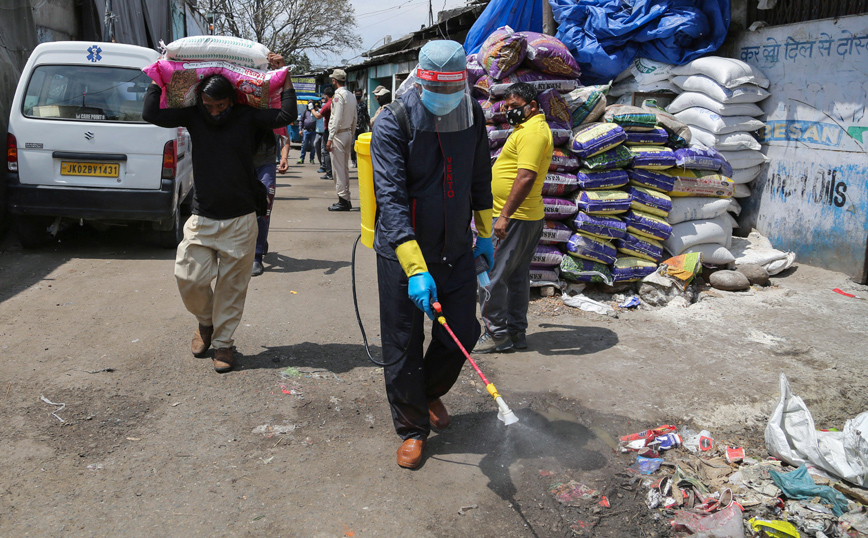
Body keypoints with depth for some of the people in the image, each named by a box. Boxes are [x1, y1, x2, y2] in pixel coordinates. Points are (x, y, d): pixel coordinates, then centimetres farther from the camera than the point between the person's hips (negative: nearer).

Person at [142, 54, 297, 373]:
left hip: (240, 220, -2)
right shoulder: (194, 117, 2)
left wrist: (283, 75, -10)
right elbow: (151, 114, -4)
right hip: (202, 218, 2)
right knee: (189, 278, -1)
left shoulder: (246, 117, -3)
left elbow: (286, 115, -12)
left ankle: (223, 341, 21)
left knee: (232, 285, 5)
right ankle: (206, 322, 29)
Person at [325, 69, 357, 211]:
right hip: (348, 133, 9)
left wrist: (330, 138, -18)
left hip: (339, 134, -9)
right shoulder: (351, 95, 12)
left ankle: (343, 200, -5)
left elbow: (337, 119, -19)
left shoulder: (339, 95, -13)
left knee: (338, 168, -6)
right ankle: (346, 199, 18)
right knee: (345, 168, 13)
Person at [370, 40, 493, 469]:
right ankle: (412, 428, 27)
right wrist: (415, 268, -33)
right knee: (403, 348, 5)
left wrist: (484, 235, 15)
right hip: (402, 253, -4)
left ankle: (431, 392, 42)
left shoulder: (472, 115, 0)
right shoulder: (393, 122, -17)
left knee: (461, 335, 11)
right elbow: (391, 197, -25)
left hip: (456, 250, 5)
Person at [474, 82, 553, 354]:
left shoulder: (533, 132, -17)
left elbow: (526, 177, -26)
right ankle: (517, 331, 23)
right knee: (517, 277, 15)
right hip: (529, 218, 11)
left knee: (490, 276, -4)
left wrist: (505, 216, -27)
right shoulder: (532, 128, 18)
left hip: (514, 219, -11)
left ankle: (497, 334, 5)